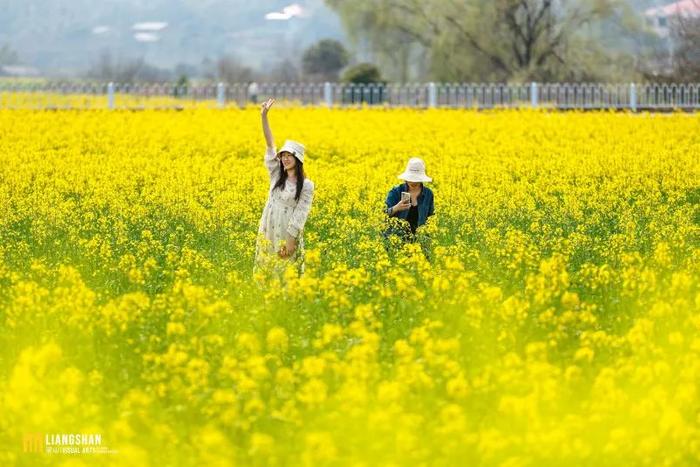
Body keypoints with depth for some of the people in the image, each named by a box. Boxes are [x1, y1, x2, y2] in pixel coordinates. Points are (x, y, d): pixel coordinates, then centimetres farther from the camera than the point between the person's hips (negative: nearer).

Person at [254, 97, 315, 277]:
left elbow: (301, 214, -9)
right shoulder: (276, 174, 4)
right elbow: (270, 145, -2)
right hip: (268, 232, 4)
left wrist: (291, 240, -16)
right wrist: (264, 115, -9)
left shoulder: (306, 185, -7)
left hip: (288, 235, -4)